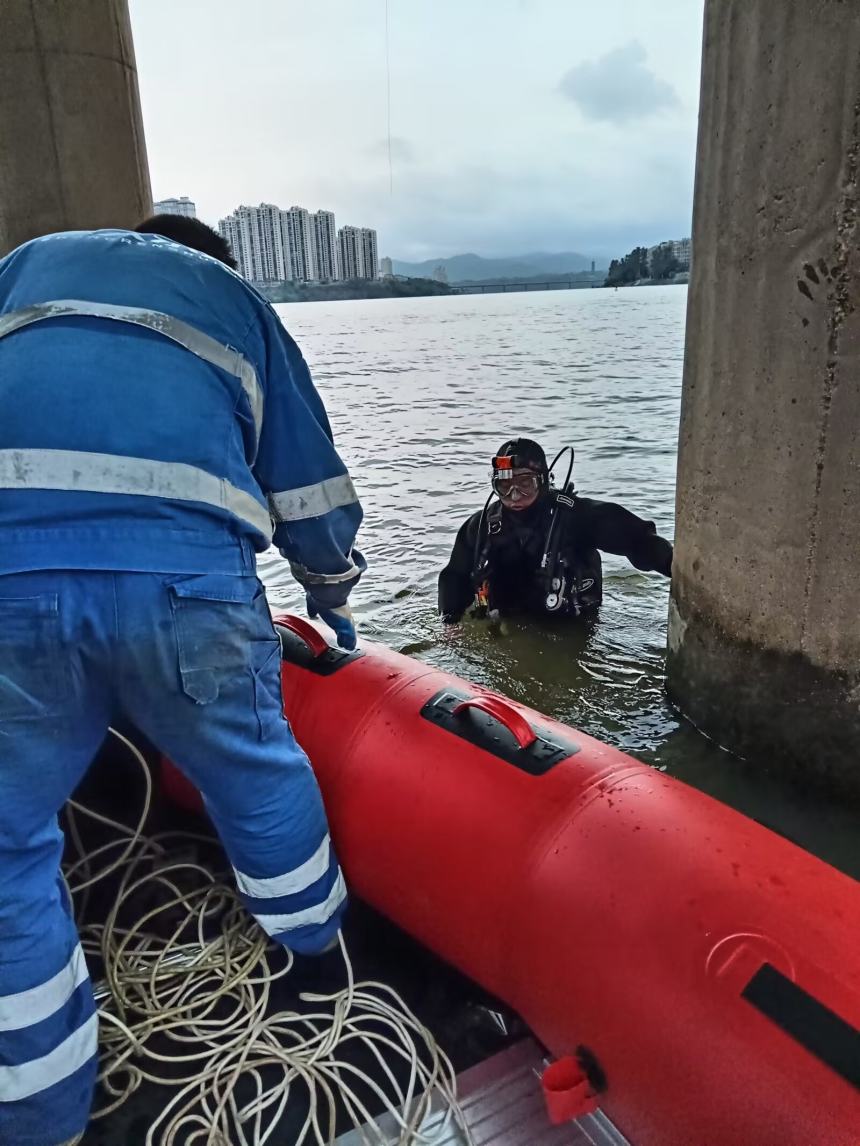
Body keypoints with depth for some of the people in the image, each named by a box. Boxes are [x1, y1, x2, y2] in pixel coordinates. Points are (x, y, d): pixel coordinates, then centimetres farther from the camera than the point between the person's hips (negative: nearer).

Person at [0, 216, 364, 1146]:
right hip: (182, 569, 0)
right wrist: (330, 596, 39)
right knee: (258, 774, 21)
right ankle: (324, 964, 44)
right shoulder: (237, 298, 29)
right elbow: (310, 475, 26)